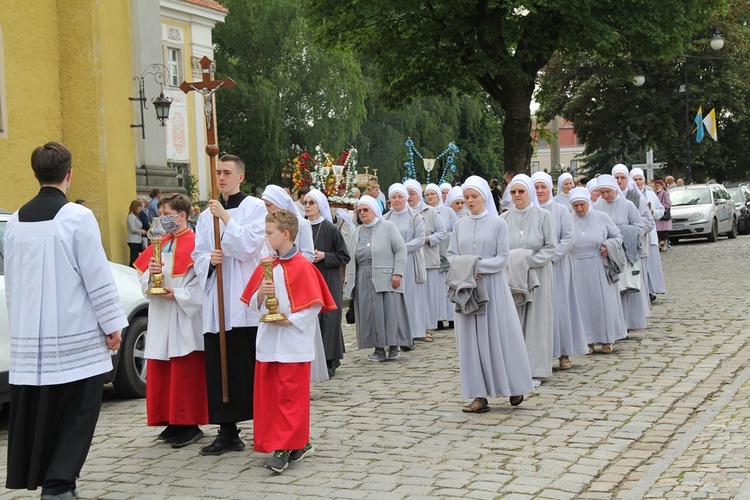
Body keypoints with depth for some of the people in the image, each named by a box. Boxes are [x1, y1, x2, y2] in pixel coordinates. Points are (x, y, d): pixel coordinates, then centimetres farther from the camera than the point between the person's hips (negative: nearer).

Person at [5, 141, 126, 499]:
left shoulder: (16, 221, 7)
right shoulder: (77, 217, -11)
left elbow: (11, 281, 15)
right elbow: (98, 278, -11)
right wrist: (112, 324, -3)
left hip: (29, 337, 6)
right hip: (75, 336, -6)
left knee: (37, 413, 13)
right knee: (77, 415, 1)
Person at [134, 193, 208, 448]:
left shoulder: (194, 244, -8)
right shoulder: (160, 245, 14)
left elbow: (202, 281, -15)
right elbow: (144, 281, 15)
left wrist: (177, 294, -19)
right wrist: (151, 274, -6)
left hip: (184, 321, -8)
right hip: (160, 320, 8)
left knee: (186, 372, -4)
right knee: (160, 371, 8)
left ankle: (189, 425, 4)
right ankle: (172, 422, 17)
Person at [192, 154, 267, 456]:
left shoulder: (254, 208, 0)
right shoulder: (207, 215, 16)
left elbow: (249, 245, -11)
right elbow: (198, 256, 15)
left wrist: (226, 218, -17)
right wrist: (209, 259, -7)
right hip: (216, 300, 5)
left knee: (251, 365, -3)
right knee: (219, 366, 5)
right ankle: (227, 432, 13)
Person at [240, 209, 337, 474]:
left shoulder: (302, 267, -11)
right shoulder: (265, 266, 10)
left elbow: (314, 305, -13)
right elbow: (253, 304, 11)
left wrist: (289, 320, -18)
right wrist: (261, 293, -9)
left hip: (292, 343, -7)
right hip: (268, 341, 8)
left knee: (290, 395, -3)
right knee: (268, 395, 9)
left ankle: (285, 448, 2)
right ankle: (298, 443, 18)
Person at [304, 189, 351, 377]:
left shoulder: (330, 230, -6)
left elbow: (344, 256, -4)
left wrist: (324, 256, -15)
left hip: (328, 281, -4)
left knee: (327, 319, -2)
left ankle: (329, 362, 6)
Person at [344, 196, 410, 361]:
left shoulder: (388, 226, 3)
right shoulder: (357, 232, 18)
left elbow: (401, 249, -4)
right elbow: (351, 258, 18)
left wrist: (397, 273, -13)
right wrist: (349, 279, 9)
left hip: (385, 278, -4)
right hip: (363, 280, 5)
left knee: (389, 310, -6)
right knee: (369, 314, 0)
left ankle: (393, 346, 4)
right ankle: (378, 349, 5)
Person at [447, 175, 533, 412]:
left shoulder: (498, 223, 0)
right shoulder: (460, 225, 10)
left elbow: (502, 257, -5)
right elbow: (451, 255, 7)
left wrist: (478, 266, -16)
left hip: (492, 286, -3)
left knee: (498, 336, 0)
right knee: (471, 340, 2)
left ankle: (514, 387, 16)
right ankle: (480, 396, 6)